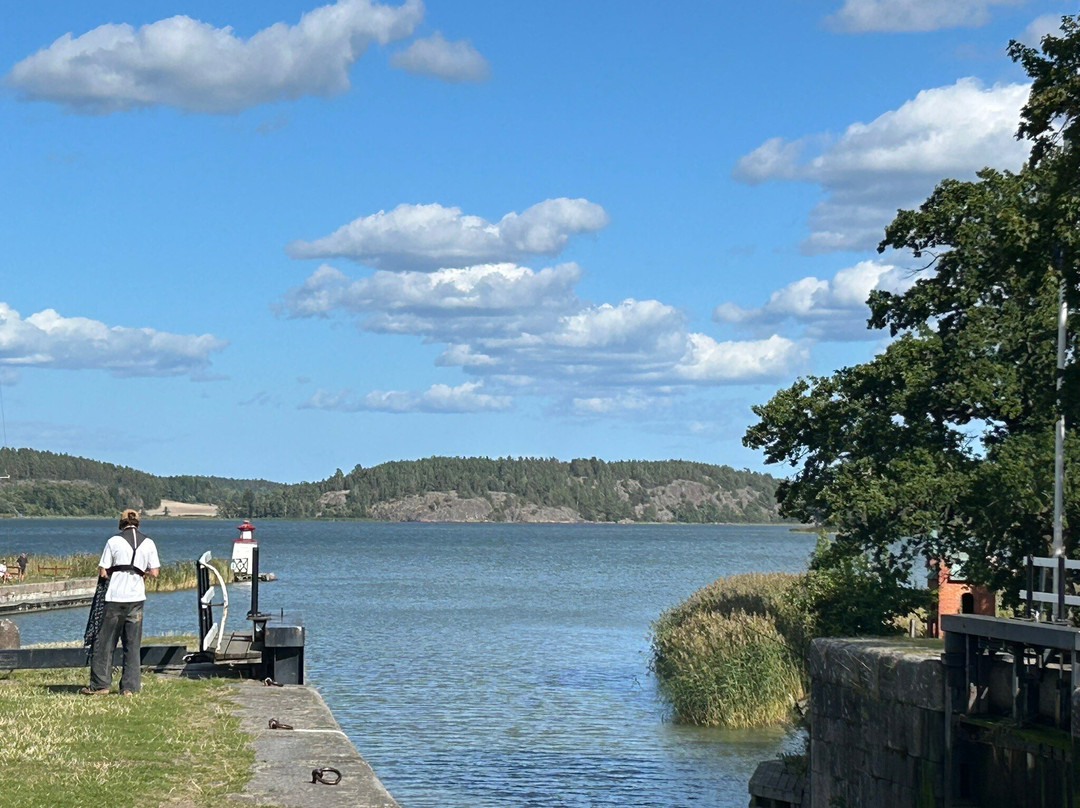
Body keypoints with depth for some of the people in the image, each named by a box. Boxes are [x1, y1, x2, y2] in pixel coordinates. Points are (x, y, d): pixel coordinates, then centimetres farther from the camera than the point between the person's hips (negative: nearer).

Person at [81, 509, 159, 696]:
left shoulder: (114, 541, -3)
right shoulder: (148, 543, 5)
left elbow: (102, 572, -4)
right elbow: (154, 573, 4)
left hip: (115, 596, -3)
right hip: (137, 596, 3)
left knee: (105, 641, 5)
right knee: (132, 644, 8)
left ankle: (100, 684, 6)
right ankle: (129, 686, 8)